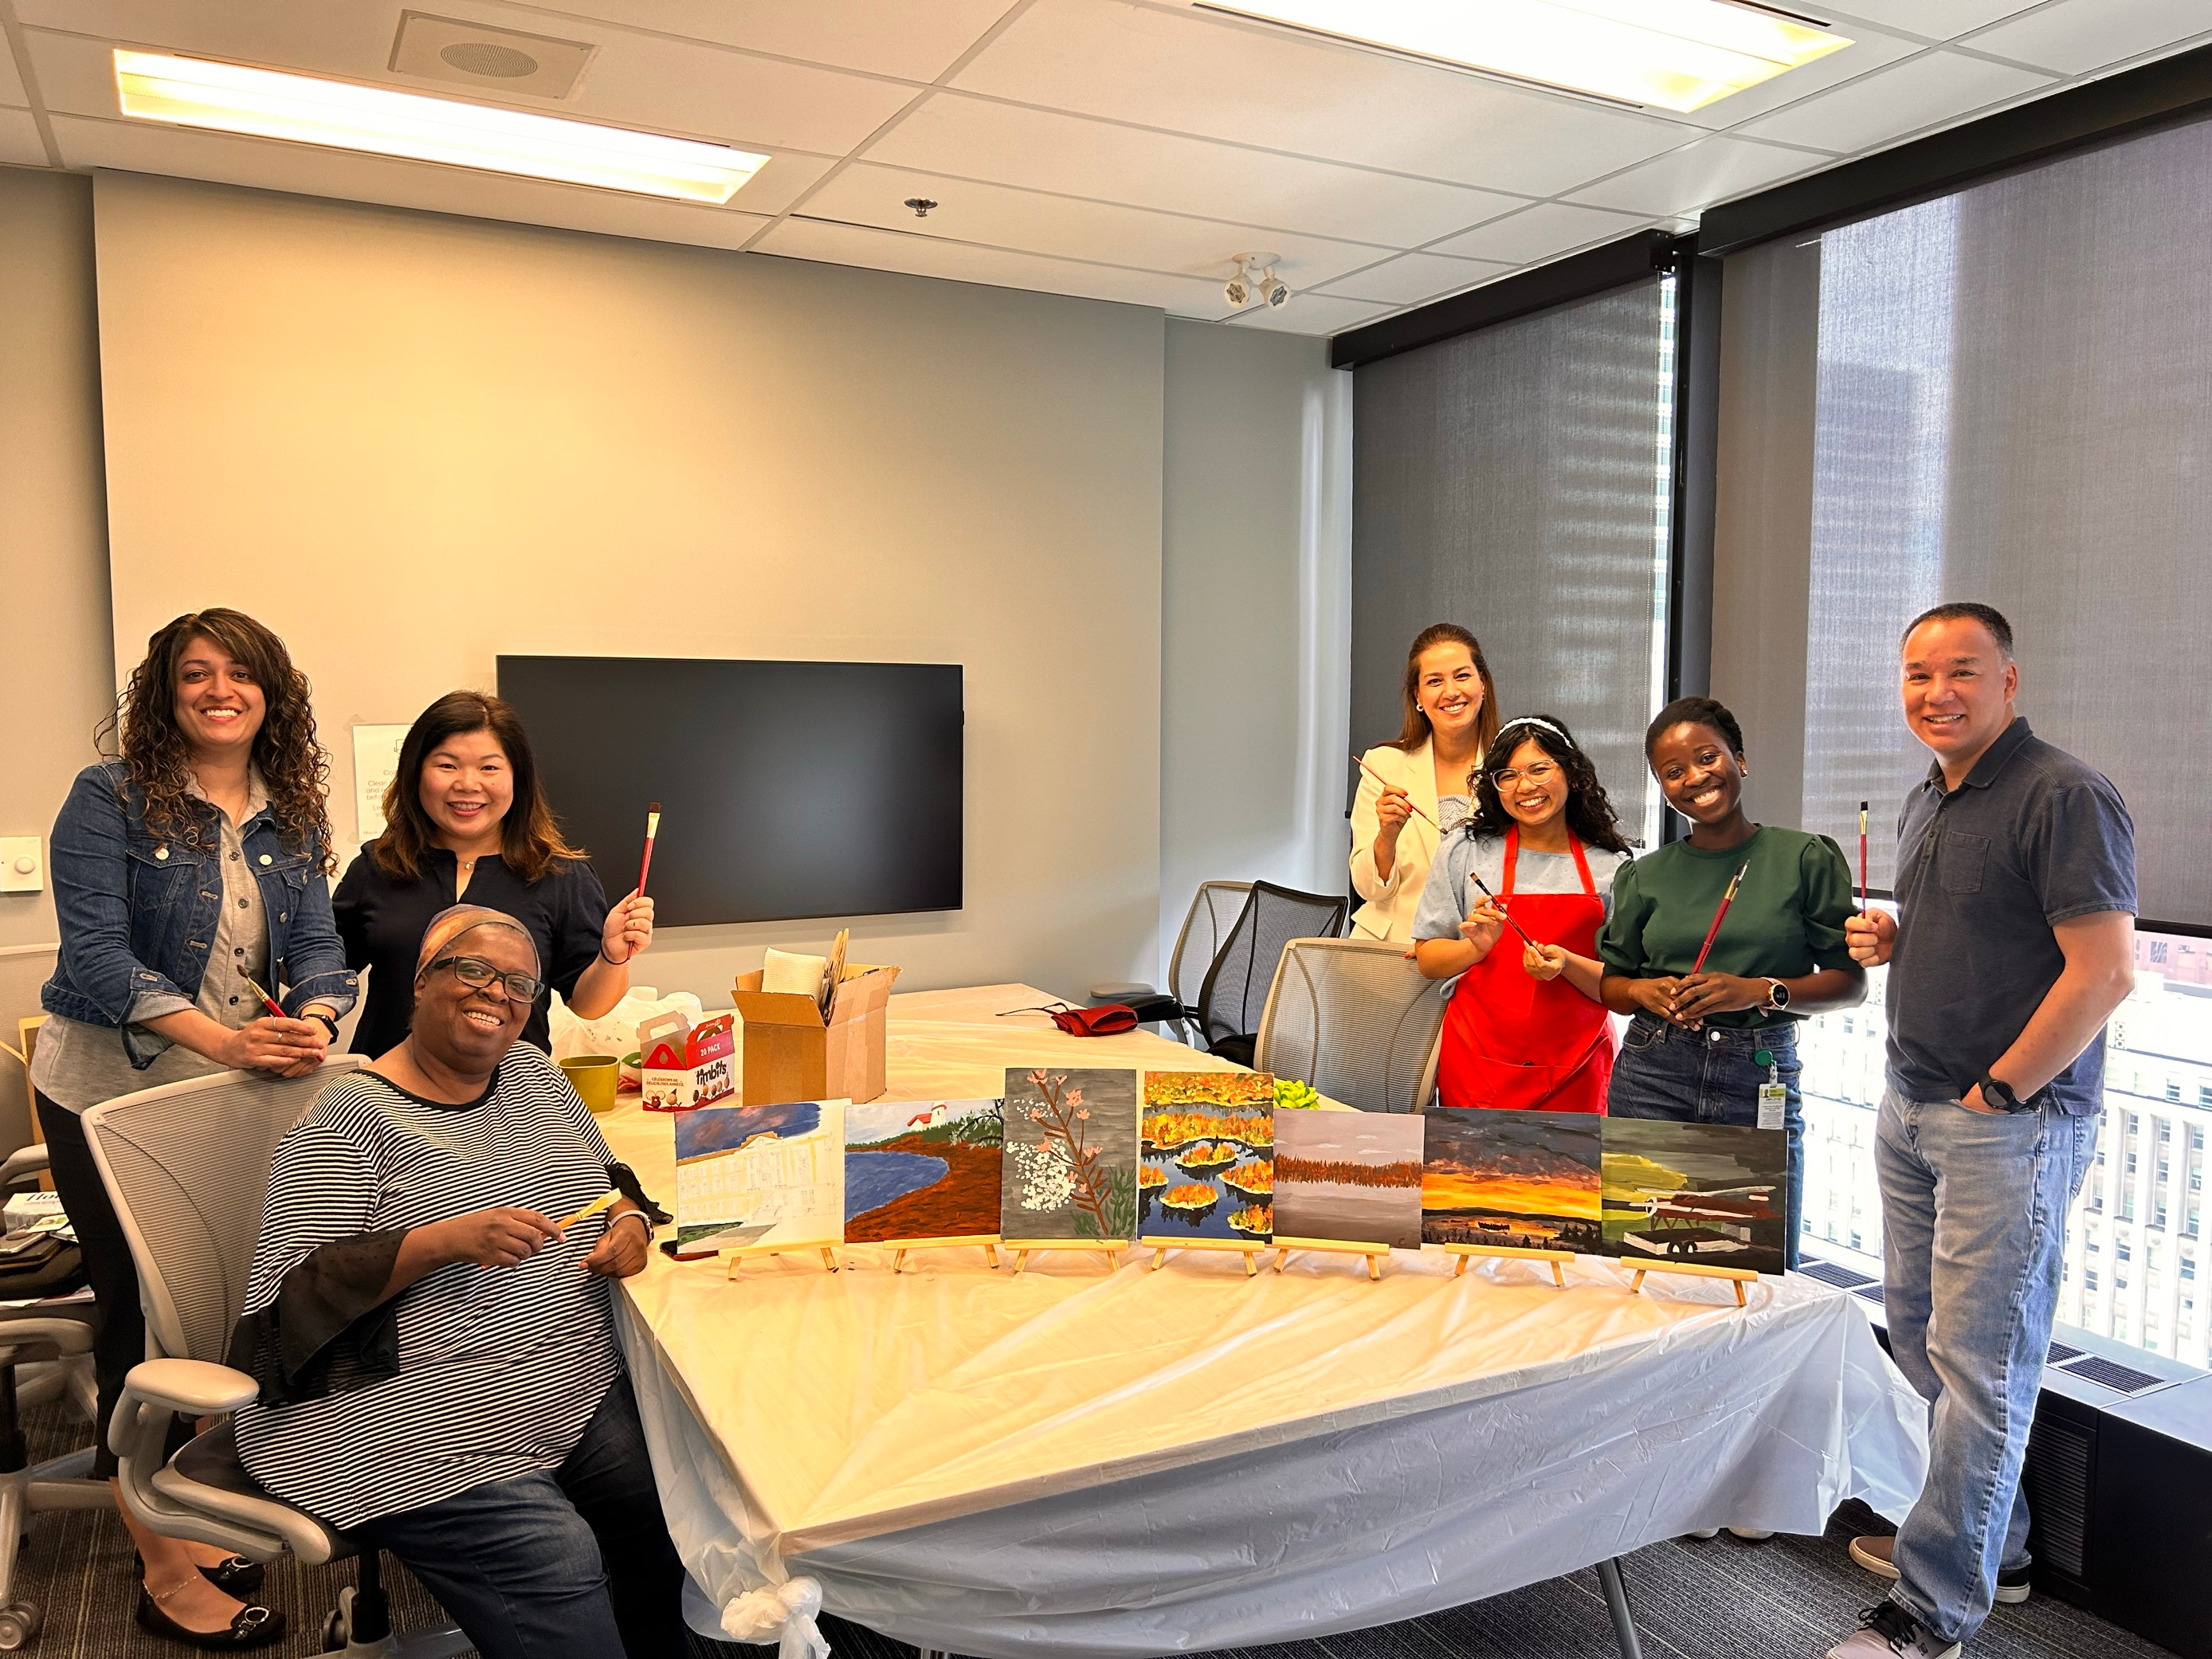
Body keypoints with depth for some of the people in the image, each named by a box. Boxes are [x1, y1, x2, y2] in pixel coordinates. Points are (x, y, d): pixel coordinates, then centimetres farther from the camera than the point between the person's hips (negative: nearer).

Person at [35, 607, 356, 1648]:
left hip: (232, 1094, 4)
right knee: (140, 1319, 4)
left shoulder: (292, 816, 3)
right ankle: (163, 1571, 17)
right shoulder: (110, 800, -11)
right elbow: (95, 953, -20)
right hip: (109, 1094, -4)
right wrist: (222, 1037, -34)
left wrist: (311, 1024, -25)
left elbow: (318, 946, -2)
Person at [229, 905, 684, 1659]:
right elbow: (287, 1299, -12)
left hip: (576, 1391, 6)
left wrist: (629, 1220, -2)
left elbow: (609, 1179, 22)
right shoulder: (348, 1117, -7)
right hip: (413, 1429, -6)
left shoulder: (532, 1073, 13)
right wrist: (442, 1241, -25)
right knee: (559, 1568, -25)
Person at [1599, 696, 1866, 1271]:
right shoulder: (1646, 876, 7)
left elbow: (1851, 981, 1)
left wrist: (1761, 991, -14)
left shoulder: (1807, 857, 1)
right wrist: (1645, 992, -7)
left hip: (1762, 1082, -1)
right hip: (1652, 1078, 2)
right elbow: (1610, 983, 15)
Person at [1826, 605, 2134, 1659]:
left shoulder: (2064, 797, -14)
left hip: (2013, 1123, -9)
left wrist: (1996, 1093, -15)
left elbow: (2106, 971, -19)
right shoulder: (1924, 803, 14)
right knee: (1919, 1335, 14)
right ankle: (1991, 1544, 32)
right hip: (1909, 1109, 9)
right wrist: (1889, 940, 6)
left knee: (1979, 1360, -2)